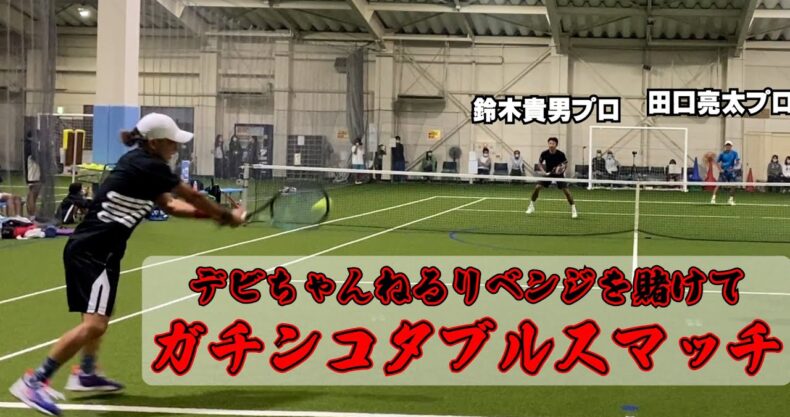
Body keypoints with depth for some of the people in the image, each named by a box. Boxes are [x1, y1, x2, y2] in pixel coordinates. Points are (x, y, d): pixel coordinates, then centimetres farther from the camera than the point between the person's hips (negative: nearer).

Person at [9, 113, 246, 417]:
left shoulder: (141, 166, 14)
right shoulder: (149, 166, -14)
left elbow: (170, 204, 18)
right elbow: (191, 197, -6)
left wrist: (211, 214, 8)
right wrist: (225, 216, 8)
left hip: (93, 249, 11)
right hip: (93, 251, -11)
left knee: (100, 318, 28)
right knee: (94, 324, -20)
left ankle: (85, 374, 44)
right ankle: (33, 382, -18)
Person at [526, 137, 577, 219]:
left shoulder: (560, 154, -22)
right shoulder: (544, 153, -17)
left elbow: (566, 164, -7)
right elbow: (539, 163, 0)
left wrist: (562, 168, -28)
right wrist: (543, 171, -17)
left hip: (558, 174, -2)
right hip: (548, 173, 2)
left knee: (566, 190, -14)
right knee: (537, 187, -10)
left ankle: (573, 209, -1)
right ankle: (531, 207, 8)